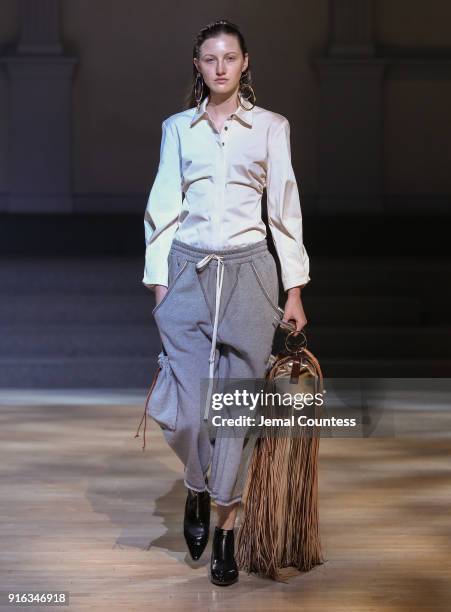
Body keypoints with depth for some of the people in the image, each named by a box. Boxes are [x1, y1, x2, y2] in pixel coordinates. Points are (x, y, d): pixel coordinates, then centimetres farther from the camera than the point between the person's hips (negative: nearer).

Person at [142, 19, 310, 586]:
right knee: (182, 408, -7)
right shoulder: (178, 128, 8)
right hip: (188, 272, 1)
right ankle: (198, 487, 25)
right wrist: (159, 281, 1)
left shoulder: (271, 127, 4)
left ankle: (226, 525, 13)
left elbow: (285, 209, 4)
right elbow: (163, 209, 7)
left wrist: (294, 289, 1)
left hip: (249, 273, -1)